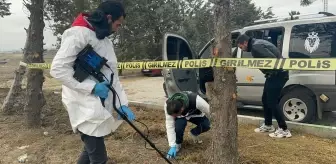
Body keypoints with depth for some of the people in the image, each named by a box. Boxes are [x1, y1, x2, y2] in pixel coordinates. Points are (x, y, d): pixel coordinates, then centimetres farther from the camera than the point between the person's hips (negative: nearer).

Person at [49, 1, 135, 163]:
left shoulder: (106, 40, 15)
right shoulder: (78, 33, -13)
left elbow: (112, 75, 11)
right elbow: (58, 69, -19)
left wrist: (122, 103, 1)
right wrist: (92, 87, -19)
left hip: (101, 106, 9)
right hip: (85, 107, -9)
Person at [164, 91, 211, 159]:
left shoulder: (196, 100, -44)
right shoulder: (168, 104, -37)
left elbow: (210, 111, -27)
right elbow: (170, 126, -31)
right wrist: (172, 146, -32)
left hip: (195, 114, 0)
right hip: (180, 117, 0)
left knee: (207, 125, -26)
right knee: (179, 124, -34)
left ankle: (193, 133, 7)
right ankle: (177, 143, -3)